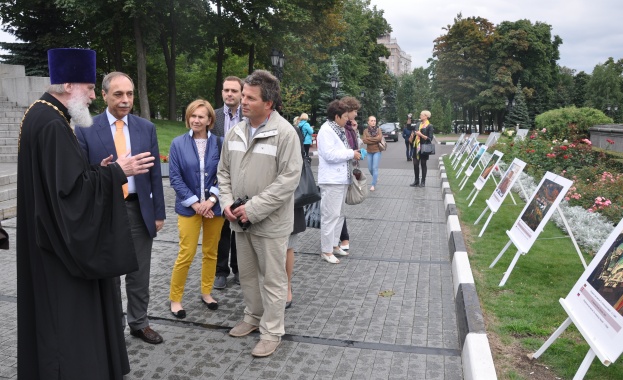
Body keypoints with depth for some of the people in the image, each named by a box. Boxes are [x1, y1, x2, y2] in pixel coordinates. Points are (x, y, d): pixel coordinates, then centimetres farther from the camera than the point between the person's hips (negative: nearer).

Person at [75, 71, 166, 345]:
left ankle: (139, 323, 30)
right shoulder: (86, 129, -4)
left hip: (139, 209, 2)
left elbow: (155, 174, 4)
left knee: (139, 274, 13)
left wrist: (159, 213, 3)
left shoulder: (146, 128, 3)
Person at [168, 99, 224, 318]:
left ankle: (206, 292, 29)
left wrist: (211, 199, -13)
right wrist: (194, 202, -11)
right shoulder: (178, 143, -4)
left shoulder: (219, 143, -2)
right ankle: (175, 298, 15)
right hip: (189, 207, -2)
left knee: (211, 252, 12)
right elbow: (175, 177, -5)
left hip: (214, 206, 2)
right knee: (186, 254, -1)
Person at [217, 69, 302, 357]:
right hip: (240, 221, 7)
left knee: (272, 278, 6)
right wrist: (227, 202, -2)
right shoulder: (235, 132, 6)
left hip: (270, 222, -6)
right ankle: (253, 317, 40)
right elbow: (224, 171, 14)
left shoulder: (285, 133, -14)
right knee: (247, 274, 20)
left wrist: (254, 209, -20)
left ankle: (271, 331, 21)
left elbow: (289, 179, -19)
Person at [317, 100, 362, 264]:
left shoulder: (339, 130, 16)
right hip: (332, 180, -10)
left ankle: (333, 244, 28)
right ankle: (326, 251, 3)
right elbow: (329, 154, -24)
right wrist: (351, 153, -16)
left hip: (341, 179, 10)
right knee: (330, 215, -5)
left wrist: (353, 153, 7)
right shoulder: (326, 130, -15)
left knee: (339, 214, 17)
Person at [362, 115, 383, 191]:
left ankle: (373, 185, -3)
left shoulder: (378, 130, -1)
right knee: (370, 168, 9)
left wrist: (369, 138, -14)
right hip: (369, 152, 2)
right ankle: (376, 177, 39)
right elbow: (364, 141, -12)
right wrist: (375, 139, -15)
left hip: (377, 151, -2)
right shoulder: (365, 131, 1)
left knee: (375, 168, -7)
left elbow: (380, 138, -18)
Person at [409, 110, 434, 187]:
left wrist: (421, 135, -18)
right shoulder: (418, 124, 10)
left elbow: (430, 139, -10)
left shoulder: (429, 126, -5)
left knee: (423, 164, 3)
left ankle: (423, 182, 12)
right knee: (415, 164, 5)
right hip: (416, 147, 5)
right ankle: (416, 181, 16)